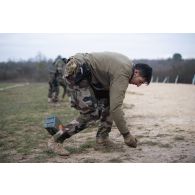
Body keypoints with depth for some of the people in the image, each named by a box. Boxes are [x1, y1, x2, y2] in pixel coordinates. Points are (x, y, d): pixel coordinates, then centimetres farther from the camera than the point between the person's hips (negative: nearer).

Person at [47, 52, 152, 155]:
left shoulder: (128, 64, 9)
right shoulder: (122, 74, -20)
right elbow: (115, 107, -24)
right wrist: (127, 135, -17)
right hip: (76, 71, -11)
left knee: (108, 99, 9)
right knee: (91, 113, -14)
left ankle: (102, 137, 12)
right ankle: (56, 140, -8)